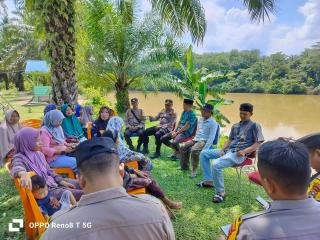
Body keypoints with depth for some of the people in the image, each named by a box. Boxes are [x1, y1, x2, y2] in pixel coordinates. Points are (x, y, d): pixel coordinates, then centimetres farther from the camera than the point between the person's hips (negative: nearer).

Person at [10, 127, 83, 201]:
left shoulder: (39, 154, 8)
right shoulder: (20, 158, -13)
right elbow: (17, 168, -37)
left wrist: (61, 181, 3)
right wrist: (23, 174, -61)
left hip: (54, 182, 8)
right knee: (81, 194, -20)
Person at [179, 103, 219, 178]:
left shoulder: (213, 123, -9)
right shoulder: (200, 120, 15)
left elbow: (211, 138, -17)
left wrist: (205, 149, -24)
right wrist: (194, 139, 11)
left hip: (204, 141, -8)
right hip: (196, 139, 8)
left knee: (194, 150, -35)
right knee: (182, 146, -10)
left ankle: (194, 170, -18)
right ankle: (184, 166, 5)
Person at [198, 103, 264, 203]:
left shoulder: (255, 125, 1)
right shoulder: (235, 126, 21)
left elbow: (258, 143, -5)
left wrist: (244, 151, -19)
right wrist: (222, 150, 2)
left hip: (239, 154, -8)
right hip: (228, 150, 8)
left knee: (216, 164, -31)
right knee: (203, 153, 3)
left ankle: (220, 192, -14)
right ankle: (208, 181, 8)